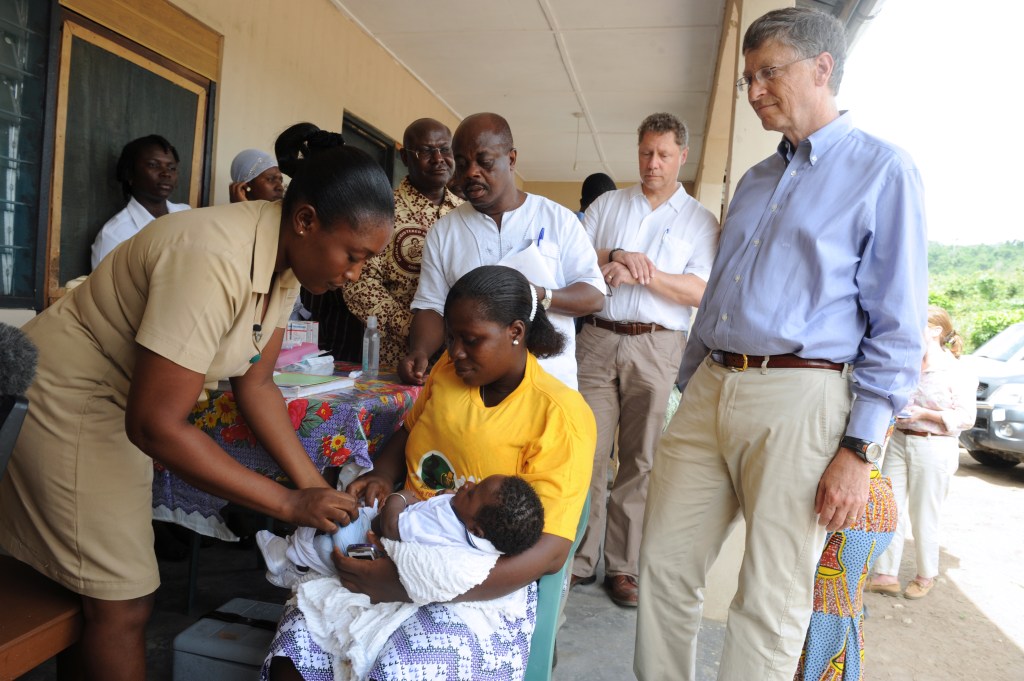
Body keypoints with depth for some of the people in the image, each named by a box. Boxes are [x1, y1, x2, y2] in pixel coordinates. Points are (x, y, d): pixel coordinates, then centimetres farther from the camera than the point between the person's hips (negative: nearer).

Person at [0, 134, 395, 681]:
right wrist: (290, 503, -28)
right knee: (122, 603, -1)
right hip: (66, 401, -8)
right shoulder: (216, 260, -34)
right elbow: (155, 424, -33)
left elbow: (255, 383, -1)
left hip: (123, 402, 8)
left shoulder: (286, 256, -7)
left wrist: (316, 488, -8)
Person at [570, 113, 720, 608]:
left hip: (657, 348, -1)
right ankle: (580, 560, 12)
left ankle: (624, 567, 14)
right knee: (587, 453, 0)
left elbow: (702, 291, -3)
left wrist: (641, 274, -13)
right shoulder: (607, 204, 16)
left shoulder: (699, 221, 10)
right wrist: (615, 256, -10)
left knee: (640, 459, 3)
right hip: (597, 340, 1)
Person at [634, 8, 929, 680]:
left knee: (770, 604, 3)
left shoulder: (884, 171, -1)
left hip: (798, 399, -6)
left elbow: (897, 329, -6)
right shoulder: (754, 180, 20)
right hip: (709, 390, 6)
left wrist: (859, 450, -12)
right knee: (665, 566, 8)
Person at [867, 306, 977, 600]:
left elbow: (966, 418, -10)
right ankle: (886, 575, 13)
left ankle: (926, 576, 26)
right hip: (898, 442, 5)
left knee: (923, 517, 6)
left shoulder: (957, 371, -8)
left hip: (933, 447, -5)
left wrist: (925, 414, -19)